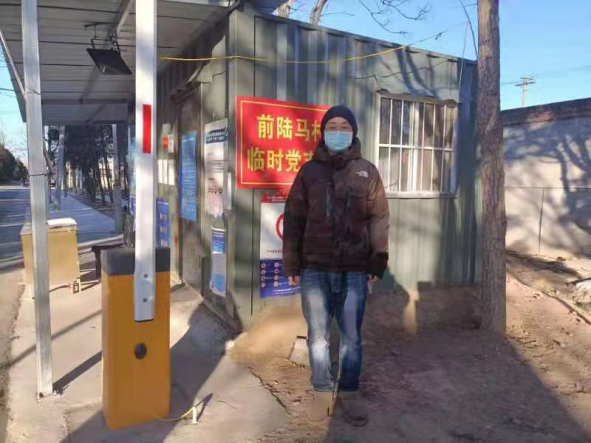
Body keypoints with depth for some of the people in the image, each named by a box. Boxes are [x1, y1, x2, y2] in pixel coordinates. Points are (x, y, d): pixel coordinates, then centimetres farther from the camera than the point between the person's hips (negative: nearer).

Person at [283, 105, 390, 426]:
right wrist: (291, 263, 2)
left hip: (355, 270, 0)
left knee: (351, 336, 9)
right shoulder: (309, 171, 5)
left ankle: (349, 393, 26)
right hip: (315, 269, 1)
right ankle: (322, 392, 26)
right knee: (318, 335, 9)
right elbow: (294, 219, 5)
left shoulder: (367, 171, 6)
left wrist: (378, 260, -2)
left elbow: (379, 219, 4)